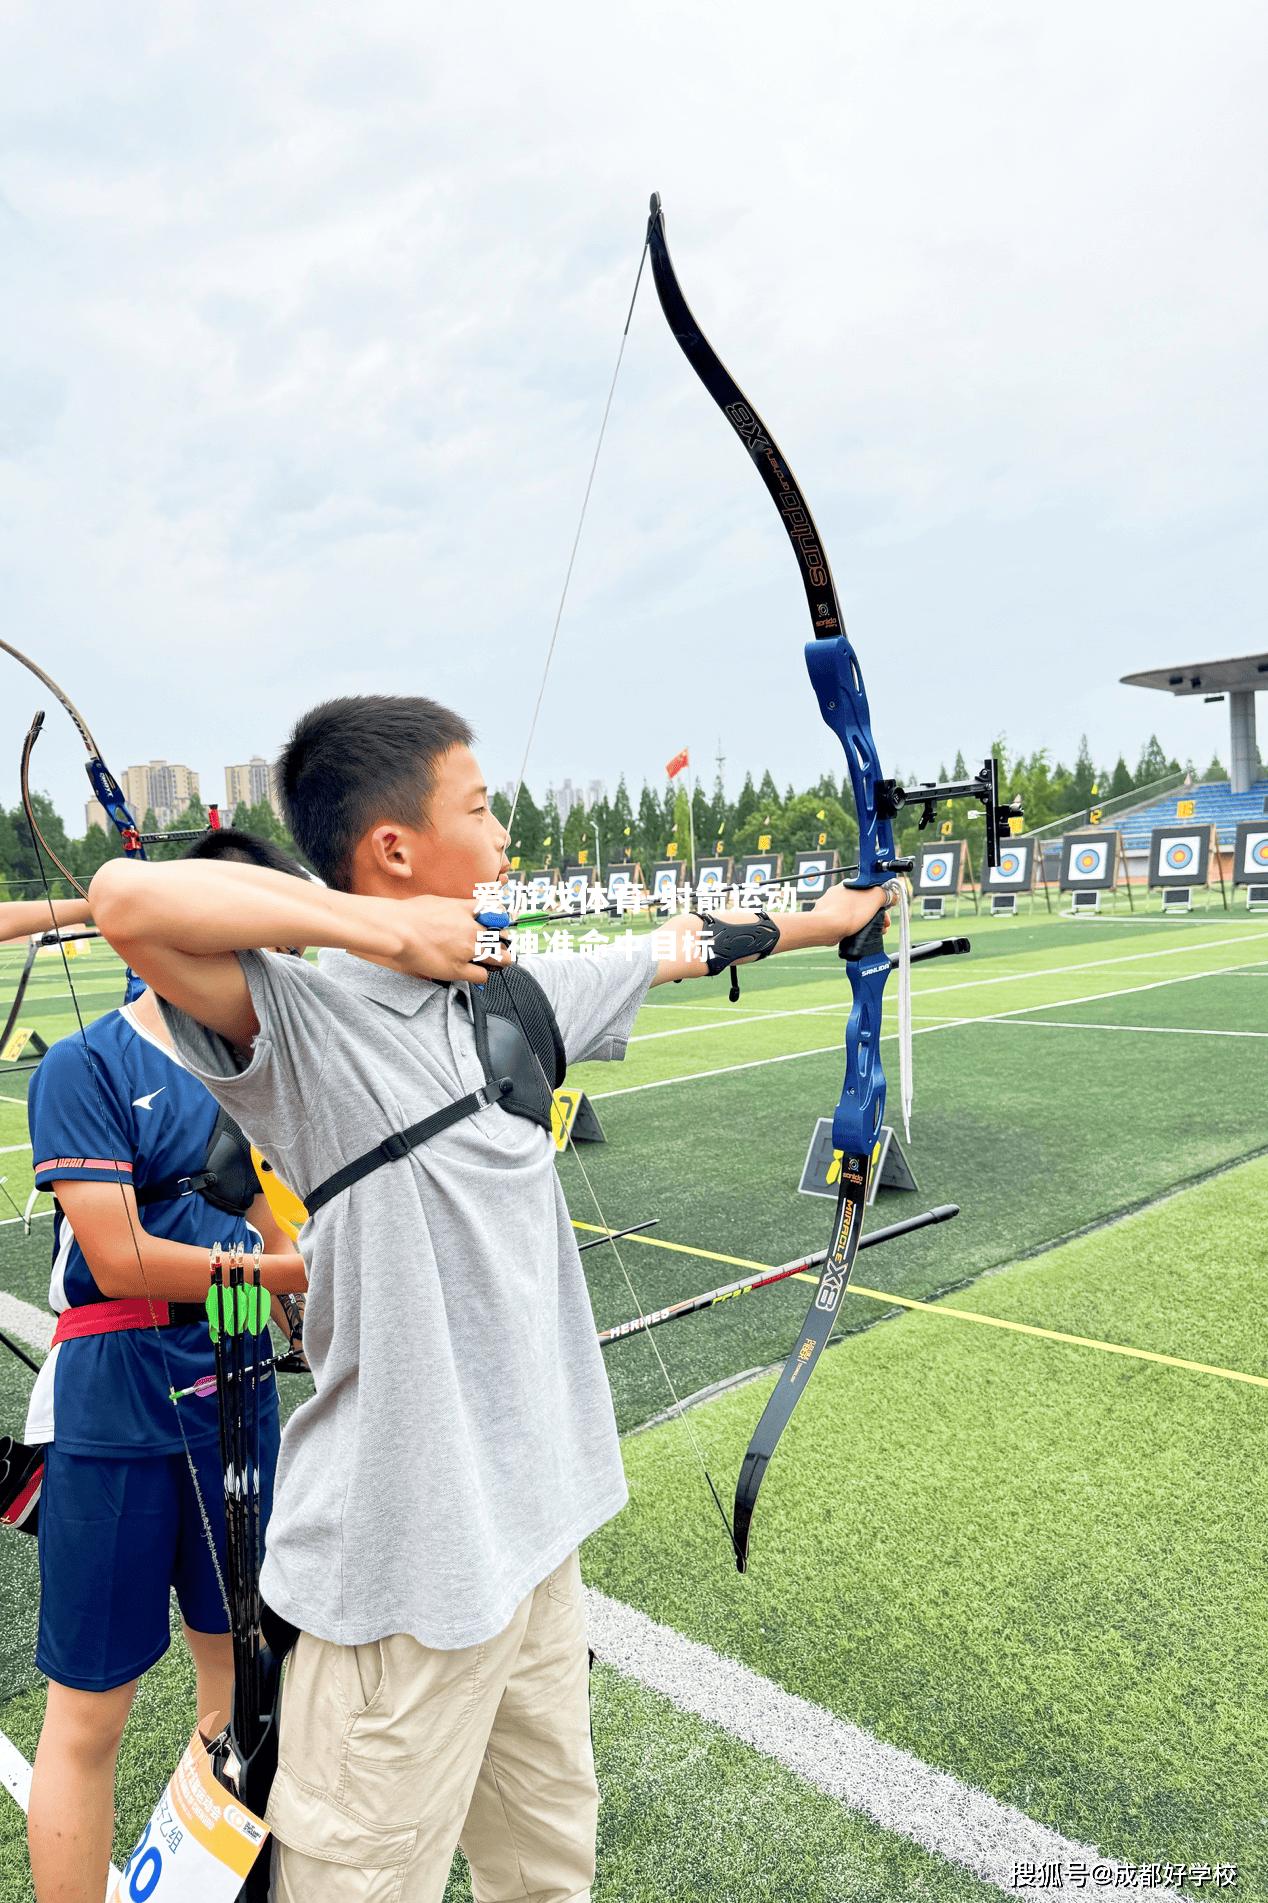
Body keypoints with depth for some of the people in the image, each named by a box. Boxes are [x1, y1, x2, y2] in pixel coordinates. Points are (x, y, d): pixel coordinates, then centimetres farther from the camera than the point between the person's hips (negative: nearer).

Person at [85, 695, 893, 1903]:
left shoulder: (506, 995, 2)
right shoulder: (304, 1022, -20)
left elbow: (676, 951, 16)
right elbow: (129, 901, -36)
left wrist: (817, 921, 29)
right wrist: (383, 929, -28)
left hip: (532, 1517, 7)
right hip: (410, 1558, -7)